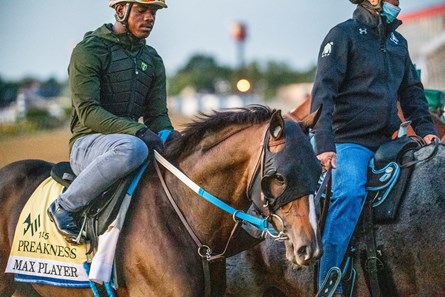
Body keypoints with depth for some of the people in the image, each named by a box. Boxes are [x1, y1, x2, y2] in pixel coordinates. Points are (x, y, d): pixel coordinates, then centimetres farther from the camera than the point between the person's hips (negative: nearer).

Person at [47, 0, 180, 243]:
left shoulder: (153, 61, 15)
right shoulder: (88, 50, -6)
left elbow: (158, 114, 13)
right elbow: (87, 111, -16)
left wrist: (168, 135, -12)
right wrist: (136, 131, -28)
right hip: (87, 144, -7)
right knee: (132, 148, -39)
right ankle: (64, 206, -25)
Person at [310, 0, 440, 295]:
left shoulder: (398, 41, 18)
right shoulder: (344, 35, -4)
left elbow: (412, 90, 24)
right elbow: (324, 92, -11)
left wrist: (425, 128, 7)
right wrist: (324, 143, -21)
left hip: (386, 140, 8)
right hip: (350, 140, -8)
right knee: (350, 192, -29)